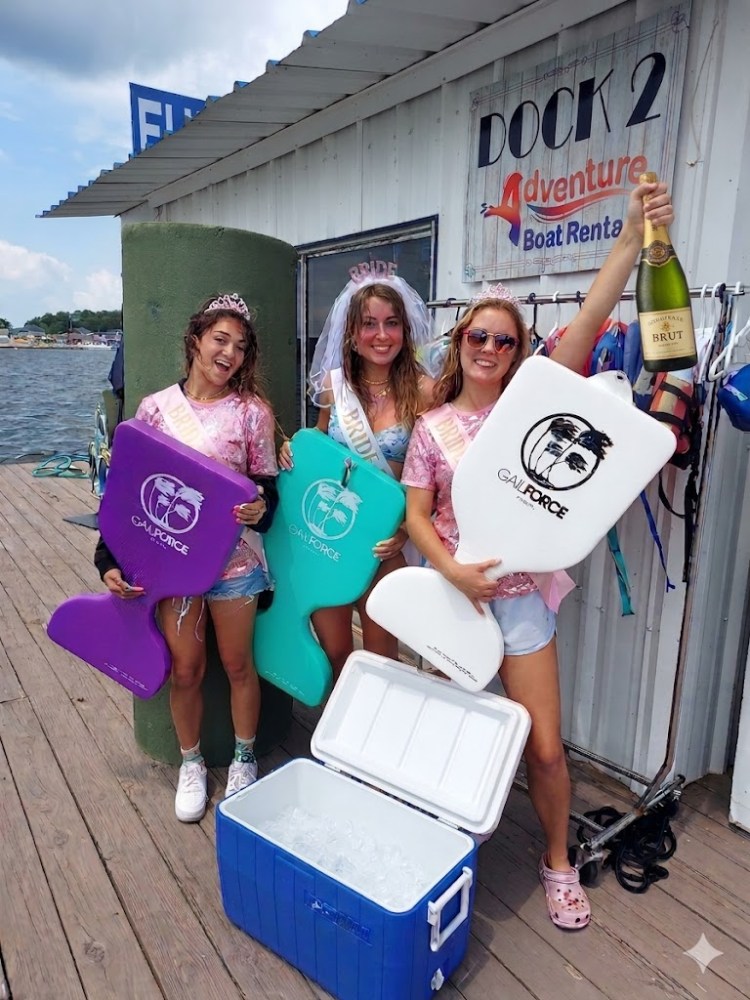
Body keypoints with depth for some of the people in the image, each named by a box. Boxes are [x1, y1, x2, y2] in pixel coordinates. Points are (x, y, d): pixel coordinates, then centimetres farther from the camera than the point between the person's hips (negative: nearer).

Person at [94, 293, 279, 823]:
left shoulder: (253, 411, -5)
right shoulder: (156, 408, -1)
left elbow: (267, 484, 1)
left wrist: (260, 509, -23)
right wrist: (110, 559, -3)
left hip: (233, 558, -1)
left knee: (238, 664, 13)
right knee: (185, 669, 13)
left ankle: (245, 758, 37)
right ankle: (191, 763, 37)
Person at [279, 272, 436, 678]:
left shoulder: (423, 391, -11)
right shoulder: (333, 384, 0)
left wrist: (406, 530, -18)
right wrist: (294, 452, -3)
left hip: (383, 541, -3)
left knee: (380, 657, 13)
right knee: (332, 654, 16)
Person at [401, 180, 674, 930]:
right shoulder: (431, 427, 0)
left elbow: (588, 323, -15)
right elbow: (416, 515, -3)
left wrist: (635, 235, -24)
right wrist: (452, 571, -20)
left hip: (519, 595, -1)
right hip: (451, 594, 1)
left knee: (545, 746, 5)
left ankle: (557, 861, 31)